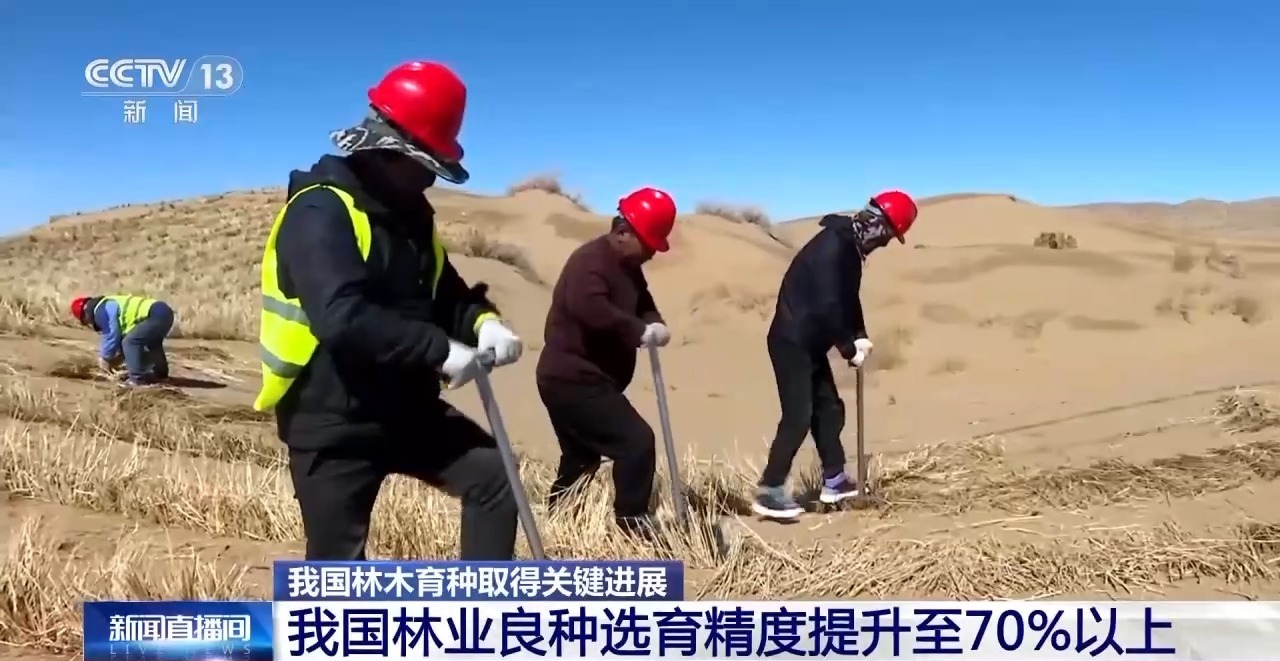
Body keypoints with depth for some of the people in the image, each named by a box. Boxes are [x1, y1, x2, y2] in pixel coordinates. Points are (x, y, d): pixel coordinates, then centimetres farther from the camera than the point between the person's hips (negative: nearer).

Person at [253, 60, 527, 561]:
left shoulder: (406, 211, 11)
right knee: (338, 563, 1)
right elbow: (341, 318, -32)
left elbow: (442, 292, 15)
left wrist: (482, 321, -8)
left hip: (406, 409, 8)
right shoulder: (320, 211, -18)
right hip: (333, 421, -8)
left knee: (494, 477, 1)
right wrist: (441, 351, -30)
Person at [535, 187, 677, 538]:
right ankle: (631, 523, -4)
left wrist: (654, 325, -3)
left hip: (578, 379, 11)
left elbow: (642, 305, 21)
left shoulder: (627, 267, 13)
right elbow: (591, 309, -37)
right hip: (573, 379, -11)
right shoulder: (590, 261, -20)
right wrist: (641, 331, -30)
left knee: (581, 457, 21)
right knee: (637, 441, -14)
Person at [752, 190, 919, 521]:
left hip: (809, 342, 10)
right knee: (798, 416, -11)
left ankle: (834, 480, 26)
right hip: (791, 341, -10)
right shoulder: (833, 246, -22)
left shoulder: (850, 247, 10)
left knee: (829, 408, 15)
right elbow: (827, 306, -24)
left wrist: (859, 336, 6)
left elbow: (847, 298, 18)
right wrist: (849, 349, -14)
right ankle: (769, 491, -5)